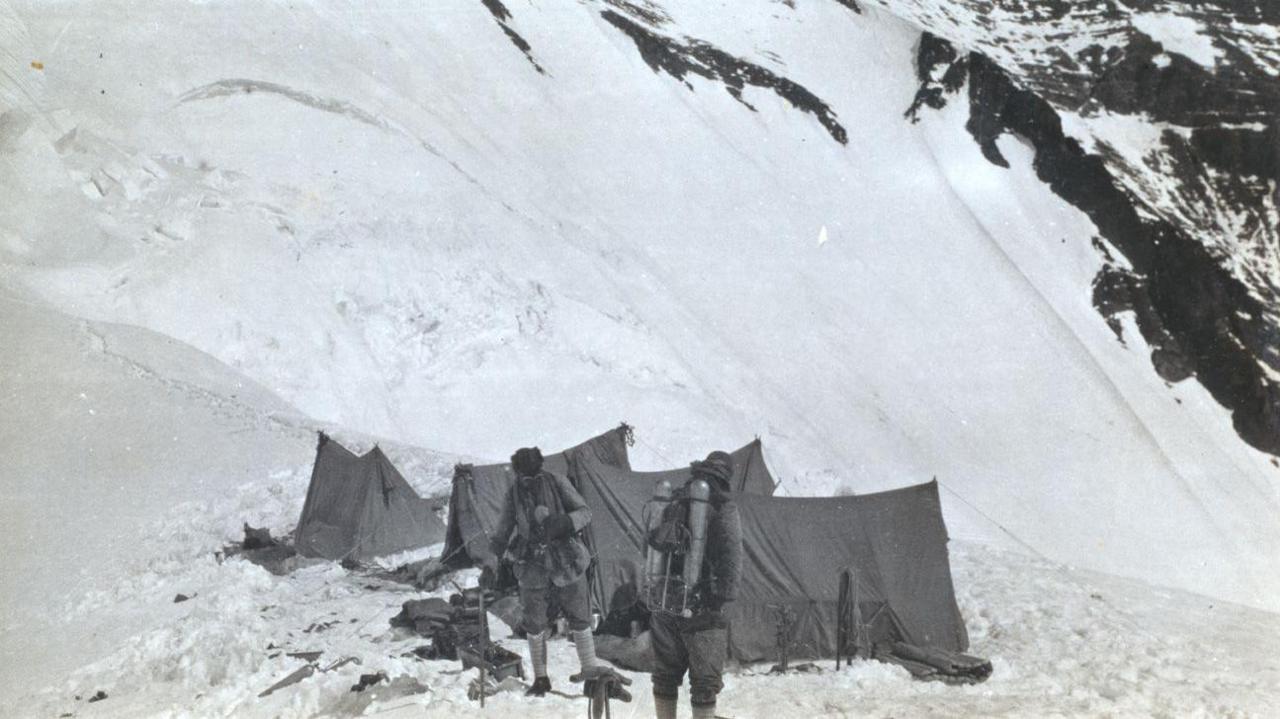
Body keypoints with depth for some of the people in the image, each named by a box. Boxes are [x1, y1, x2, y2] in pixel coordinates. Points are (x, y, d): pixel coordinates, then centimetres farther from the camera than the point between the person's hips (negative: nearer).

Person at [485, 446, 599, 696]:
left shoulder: (557, 483, -8)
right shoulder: (513, 495, -1)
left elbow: (585, 513, -8)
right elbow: (503, 531, 9)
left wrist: (564, 522, -27)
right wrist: (492, 560, -1)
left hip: (567, 562, -2)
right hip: (532, 567, 2)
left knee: (579, 619, 4)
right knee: (534, 625, 6)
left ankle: (590, 670, 18)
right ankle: (541, 678, 20)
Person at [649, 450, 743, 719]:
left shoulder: (672, 500, 11)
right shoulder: (723, 506, -6)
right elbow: (731, 556, -14)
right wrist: (725, 596, -10)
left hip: (663, 604, 5)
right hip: (701, 607, -5)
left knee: (666, 676, 17)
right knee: (705, 682, 3)